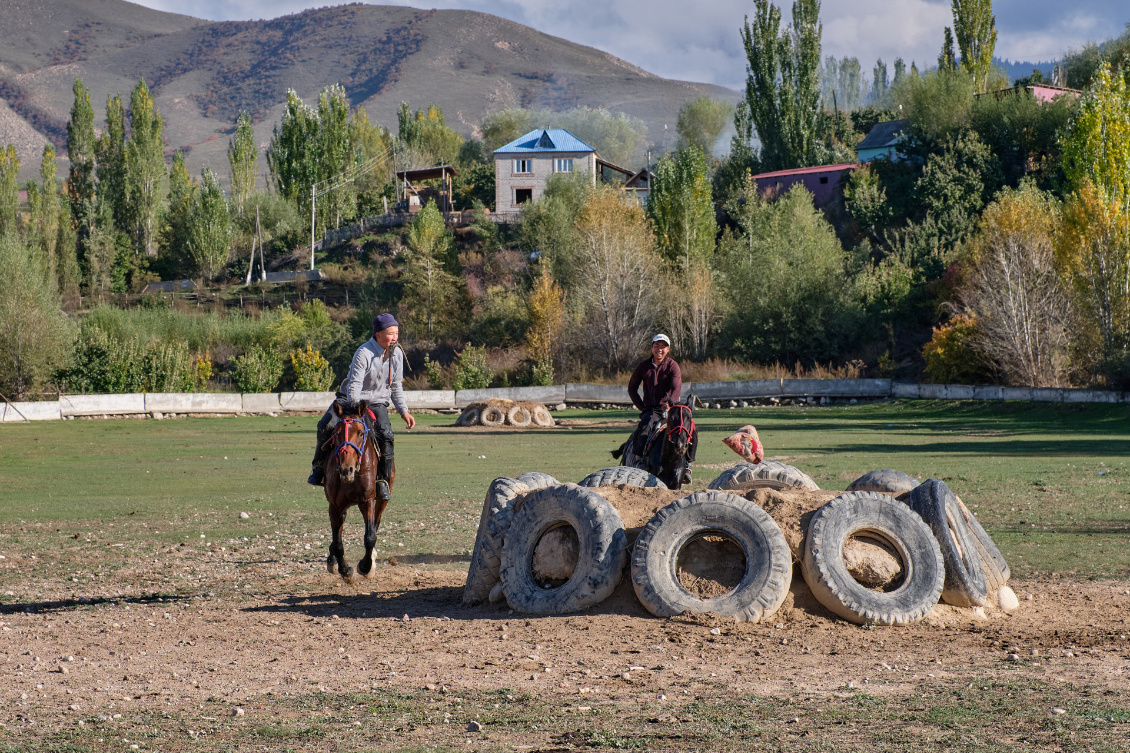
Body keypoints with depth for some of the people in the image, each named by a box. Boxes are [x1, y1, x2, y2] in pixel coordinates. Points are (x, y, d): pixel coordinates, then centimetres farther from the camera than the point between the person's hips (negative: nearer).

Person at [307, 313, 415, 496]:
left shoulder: (397, 354, -1)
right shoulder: (364, 354, -19)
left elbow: (396, 386, 11)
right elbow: (354, 384, -24)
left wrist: (403, 411, 3)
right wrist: (354, 407, -39)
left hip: (377, 403, 3)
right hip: (350, 400, -3)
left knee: (386, 435, -25)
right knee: (325, 426, -23)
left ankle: (383, 481, -12)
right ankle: (319, 466, 1)